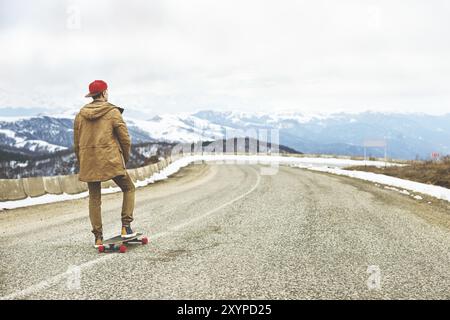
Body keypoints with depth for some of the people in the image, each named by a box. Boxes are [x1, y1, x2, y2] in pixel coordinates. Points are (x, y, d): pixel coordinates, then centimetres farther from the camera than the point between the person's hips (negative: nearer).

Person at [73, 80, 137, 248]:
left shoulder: (80, 114, 9)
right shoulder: (113, 112, -4)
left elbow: (76, 143, 12)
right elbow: (125, 139, -5)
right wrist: (125, 159, 11)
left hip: (88, 161, 4)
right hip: (110, 160, -4)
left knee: (94, 199, 12)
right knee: (128, 189, 15)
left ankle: (98, 237, 12)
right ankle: (126, 227, 6)